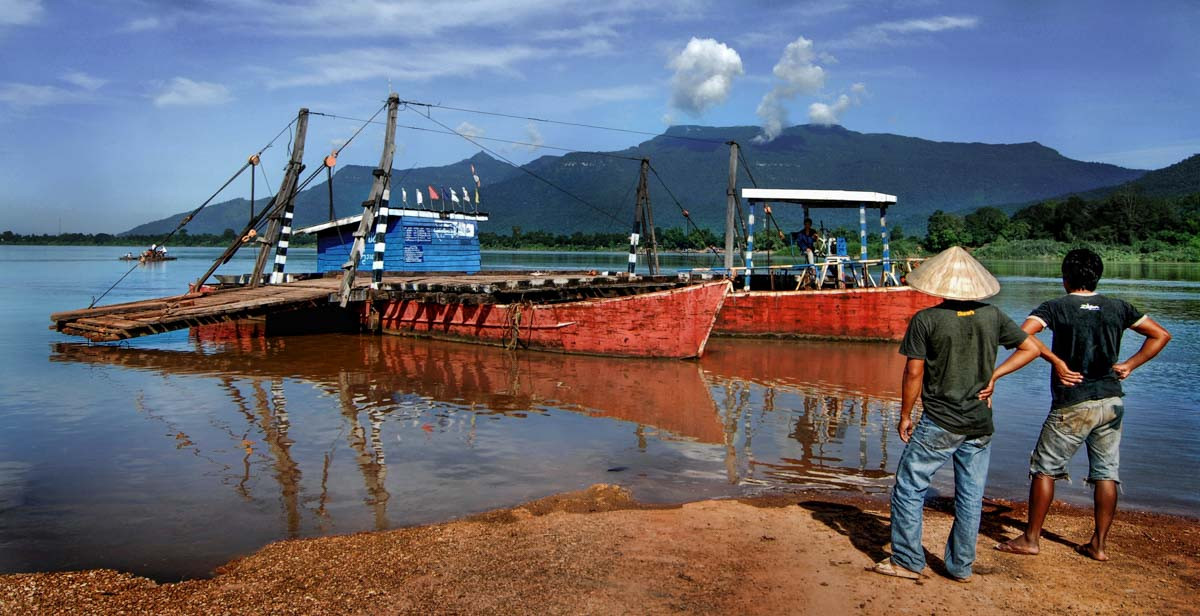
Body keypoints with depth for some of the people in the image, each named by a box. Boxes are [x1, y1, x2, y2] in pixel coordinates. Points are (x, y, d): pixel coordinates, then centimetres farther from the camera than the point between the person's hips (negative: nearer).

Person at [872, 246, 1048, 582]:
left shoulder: (925, 320, -12)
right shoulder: (993, 316, 2)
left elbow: (914, 373, -12)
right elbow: (1031, 348, 10)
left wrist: (904, 416, -1)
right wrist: (992, 376, 9)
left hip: (939, 424, -5)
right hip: (981, 424, 5)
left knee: (909, 488, 7)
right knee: (970, 495, 12)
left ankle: (908, 561, 12)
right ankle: (961, 566, 21)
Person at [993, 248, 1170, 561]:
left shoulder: (1056, 307, -8)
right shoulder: (1118, 308, 6)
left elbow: (1023, 334, -23)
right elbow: (1161, 335, 13)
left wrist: (1053, 359, -12)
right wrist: (1130, 365, 11)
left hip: (1073, 405, -5)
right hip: (1112, 401, 5)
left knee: (1044, 468, 5)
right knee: (1106, 473, 11)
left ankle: (1030, 539, 10)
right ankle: (1099, 544, 16)